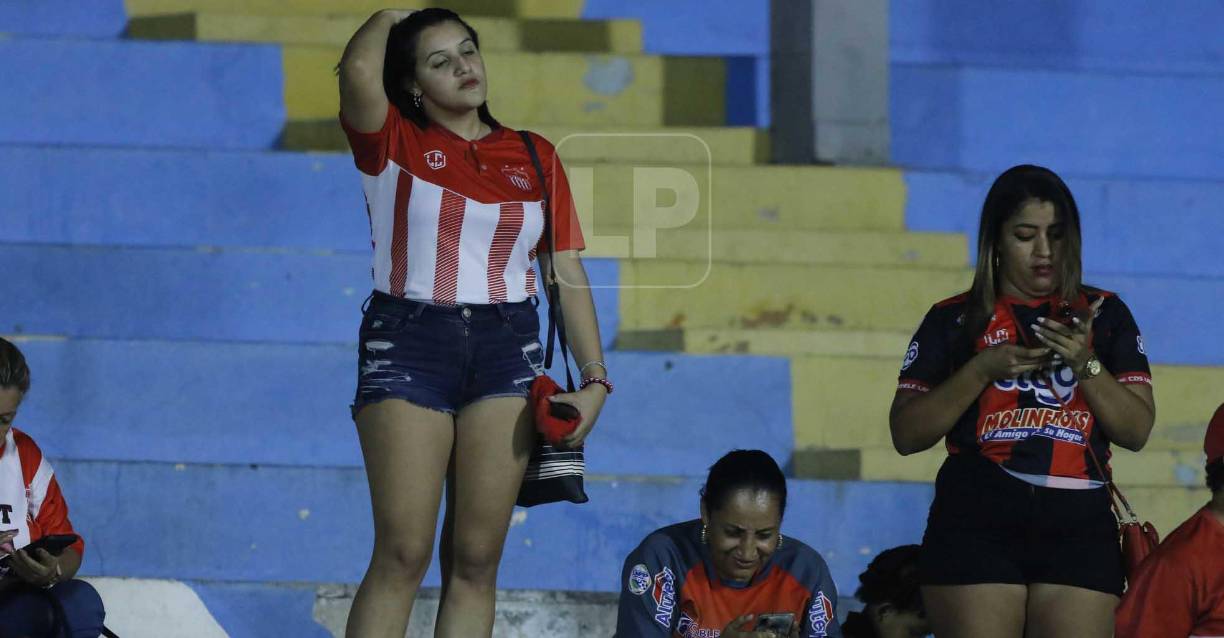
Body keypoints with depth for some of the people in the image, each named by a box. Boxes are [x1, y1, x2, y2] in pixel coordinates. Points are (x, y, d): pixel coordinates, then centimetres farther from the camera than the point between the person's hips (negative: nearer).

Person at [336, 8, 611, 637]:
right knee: (402, 555, -10)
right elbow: (358, 68, -18)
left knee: (475, 560, 1)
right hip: (407, 344, -3)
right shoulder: (393, 144, 3)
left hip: (507, 350, 3)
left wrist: (595, 379, 3)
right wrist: (390, 17, 4)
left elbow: (568, 273, 12)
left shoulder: (535, 157, 13)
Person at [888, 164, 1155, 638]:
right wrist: (983, 371, -6)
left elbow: (1137, 430, 8)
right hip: (977, 526, -1)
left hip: (1078, 527, 1)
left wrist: (1086, 365, -7)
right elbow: (906, 434, 4)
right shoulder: (955, 321, 11)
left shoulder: (1104, 315, 15)